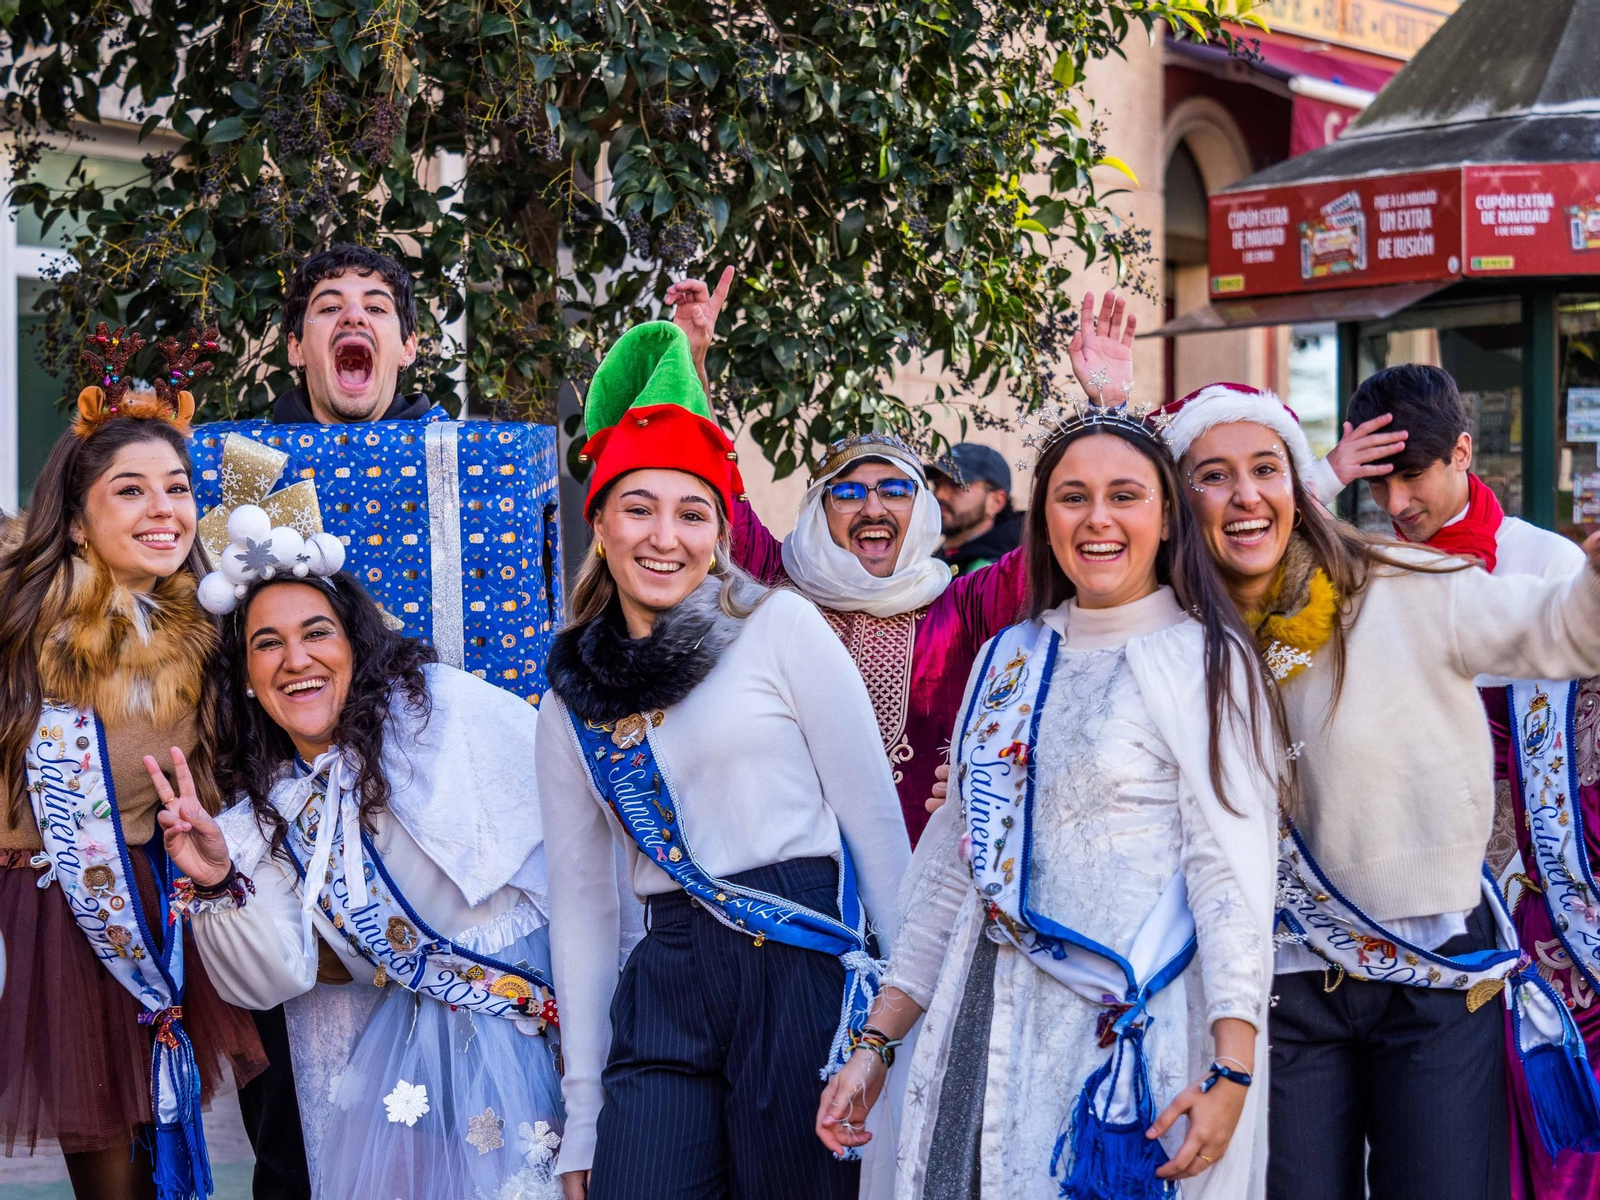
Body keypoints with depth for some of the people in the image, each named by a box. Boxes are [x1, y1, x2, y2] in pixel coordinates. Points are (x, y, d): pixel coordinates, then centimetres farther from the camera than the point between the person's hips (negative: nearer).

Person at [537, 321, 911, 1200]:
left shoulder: (781, 628, 1)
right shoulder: (572, 697, 12)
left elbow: (876, 821, 0)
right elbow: (581, 902, 14)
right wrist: (582, 1120, 10)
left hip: (806, 967, -3)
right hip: (668, 991, 3)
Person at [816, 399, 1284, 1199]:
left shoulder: (1203, 662, -4)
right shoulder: (1008, 659, 12)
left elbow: (1233, 876, -12)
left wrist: (1231, 1072, -21)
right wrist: (875, 1044, 12)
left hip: (1132, 1035, -5)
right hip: (991, 1028, 5)